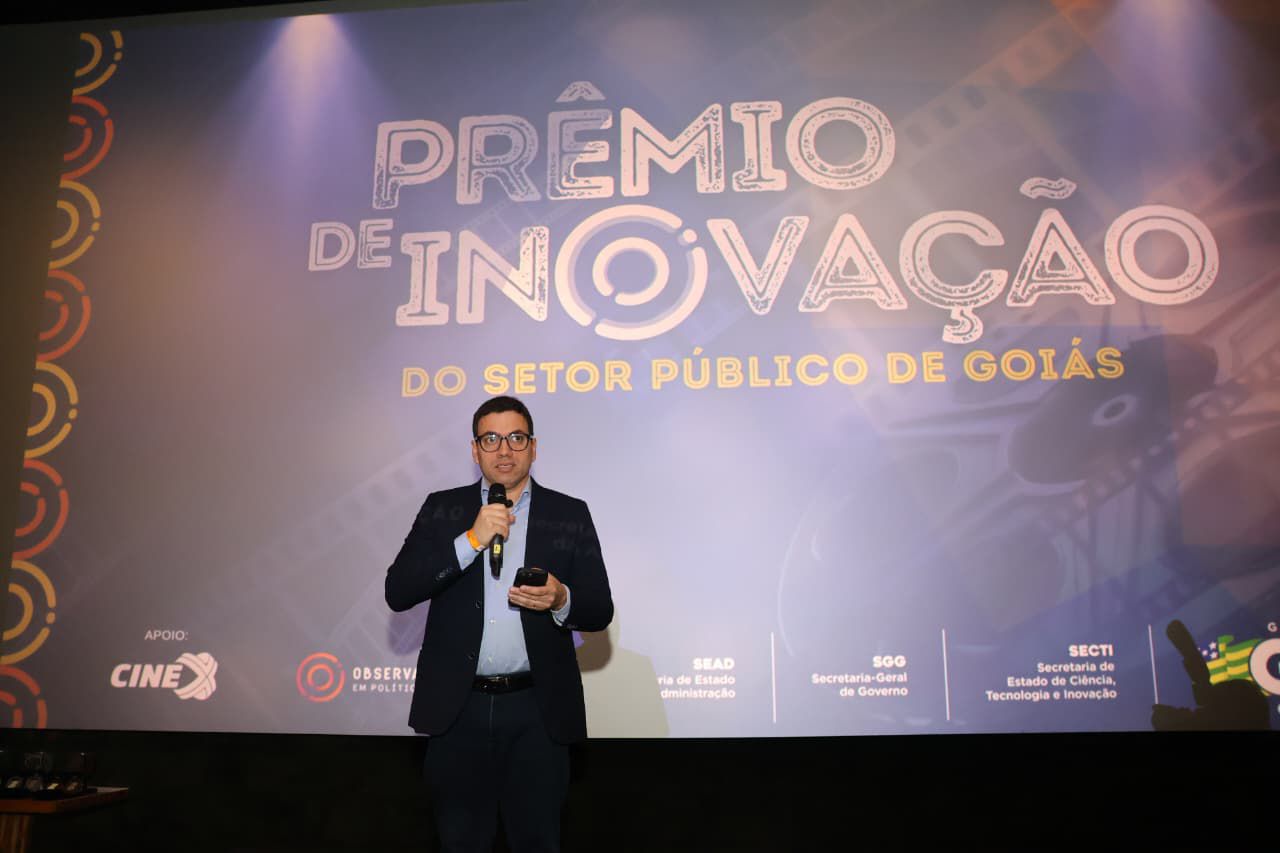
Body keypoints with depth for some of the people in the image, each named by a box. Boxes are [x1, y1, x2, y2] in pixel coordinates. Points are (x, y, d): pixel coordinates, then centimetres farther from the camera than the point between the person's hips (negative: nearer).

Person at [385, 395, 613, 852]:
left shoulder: (570, 514, 3)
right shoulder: (442, 509, 5)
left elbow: (600, 611, 3)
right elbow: (398, 591, -6)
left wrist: (561, 600, -20)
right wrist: (472, 539, -17)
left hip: (537, 711, 0)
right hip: (458, 707, 1)